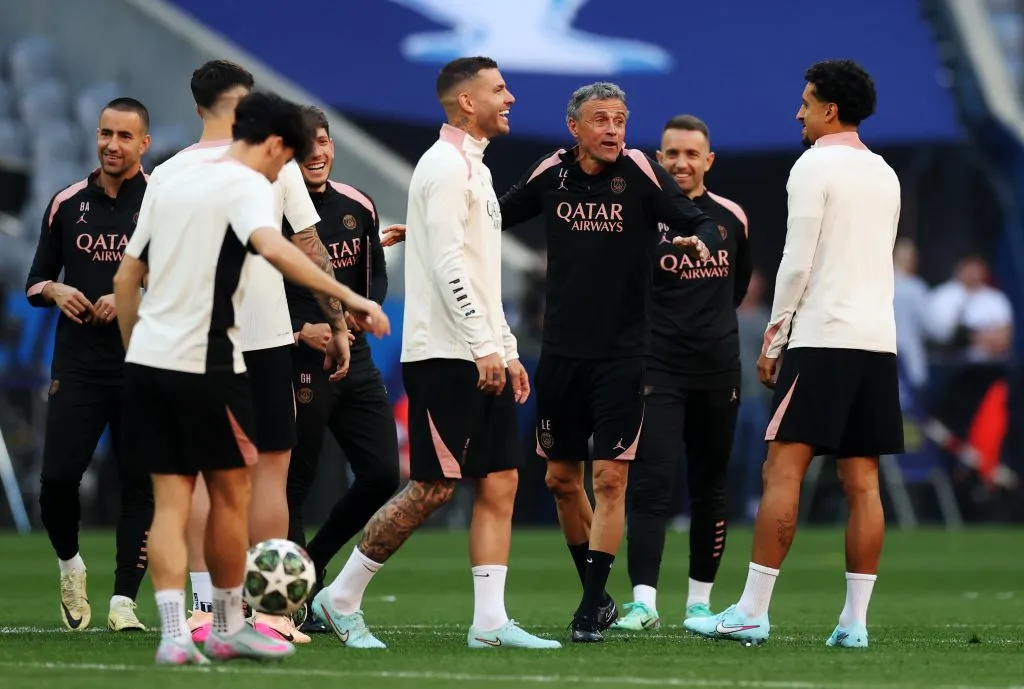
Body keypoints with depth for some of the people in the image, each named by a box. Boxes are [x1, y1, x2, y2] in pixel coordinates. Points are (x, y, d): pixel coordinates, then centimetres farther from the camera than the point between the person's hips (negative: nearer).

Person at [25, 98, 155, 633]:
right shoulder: (67, 203, 11)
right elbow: (37, 279, 17)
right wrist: (55, 292, -5)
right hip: (77, 365, 2)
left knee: (140, 484, -3)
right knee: (57, 477, -6)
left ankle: (124, 600, 2)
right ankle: (69, 563, 22)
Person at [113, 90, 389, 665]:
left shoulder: (170, 187, 16)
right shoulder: (250, 187, -7)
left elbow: (125, 280, 17)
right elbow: (273, 248, -28)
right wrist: (349, 297, -33)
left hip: (148, 359, 7)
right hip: (206, 364, -7)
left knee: (172, 500, 5)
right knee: (231, 493, 9)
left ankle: (174, 632, -6)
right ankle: (229, 629, 19)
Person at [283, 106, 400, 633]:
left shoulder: (358, 207, 9)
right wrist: (301, 330, -18)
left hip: (355, 360, 7)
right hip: (296, 367, -7)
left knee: (382, 475, 3)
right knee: (294, 485, -2)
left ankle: (311, 564, 21)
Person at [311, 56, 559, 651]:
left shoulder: (474, 168, 20)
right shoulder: (446, 166, -11)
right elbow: (448, 265, -19)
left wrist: (508, 350, 19)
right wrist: (485, 347, -23)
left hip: (482, 357, 10)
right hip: (445, 355, -10)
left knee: (501, 483, 3)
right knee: (435, 486, -8)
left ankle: (490, 622, 0)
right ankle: (341, 598, 2)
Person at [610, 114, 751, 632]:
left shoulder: (731, 218, 8)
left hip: (718, 373, 4)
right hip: (658, 371, -4)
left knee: (710, 490, 9)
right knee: (652, 486, -13)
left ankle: (700, 600, 18)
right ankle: (643, 601, -19)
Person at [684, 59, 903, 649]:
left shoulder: (814, 165, -6)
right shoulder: (885, 174, 17)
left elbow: (798, 262, -10)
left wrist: (773, 338, -3)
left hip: (822, 337, -7)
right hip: (878, 339, 7)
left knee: (784, 471, -7)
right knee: (862, 482, 4)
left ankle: (752, 612, -11)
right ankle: (855, 621, 1)